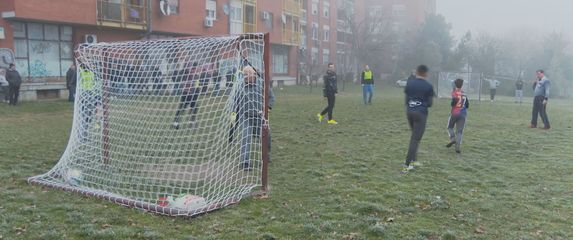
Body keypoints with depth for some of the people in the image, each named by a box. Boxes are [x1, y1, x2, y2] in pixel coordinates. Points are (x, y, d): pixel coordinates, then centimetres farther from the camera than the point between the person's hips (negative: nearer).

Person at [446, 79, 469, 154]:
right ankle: (458, 146, -10)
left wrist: (452, 104, -1)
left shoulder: (454, 92, -3)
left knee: (450, 127, 18)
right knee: (459, 131, 1)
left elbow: (455, 100, -20)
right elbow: (467, 105, 13)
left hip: (454, 113, -4)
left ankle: (452, 138, -6)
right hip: (463, 114, 4)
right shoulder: (464, 94, 12)